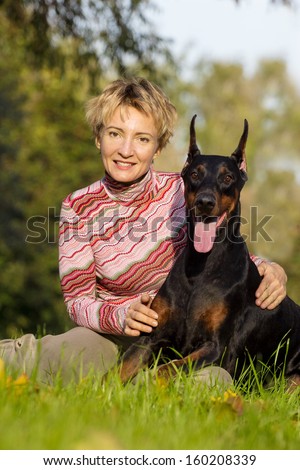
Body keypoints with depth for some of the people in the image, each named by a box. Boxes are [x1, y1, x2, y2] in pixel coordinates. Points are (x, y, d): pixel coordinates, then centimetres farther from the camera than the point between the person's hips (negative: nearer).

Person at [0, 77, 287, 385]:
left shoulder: (183, 191, -5)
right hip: (114, 334, -4)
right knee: (68, 359, -40)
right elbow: (78, 300, -4)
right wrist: (121, 316, -26)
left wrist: (267, 268, -17)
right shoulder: (78, 208, -4)